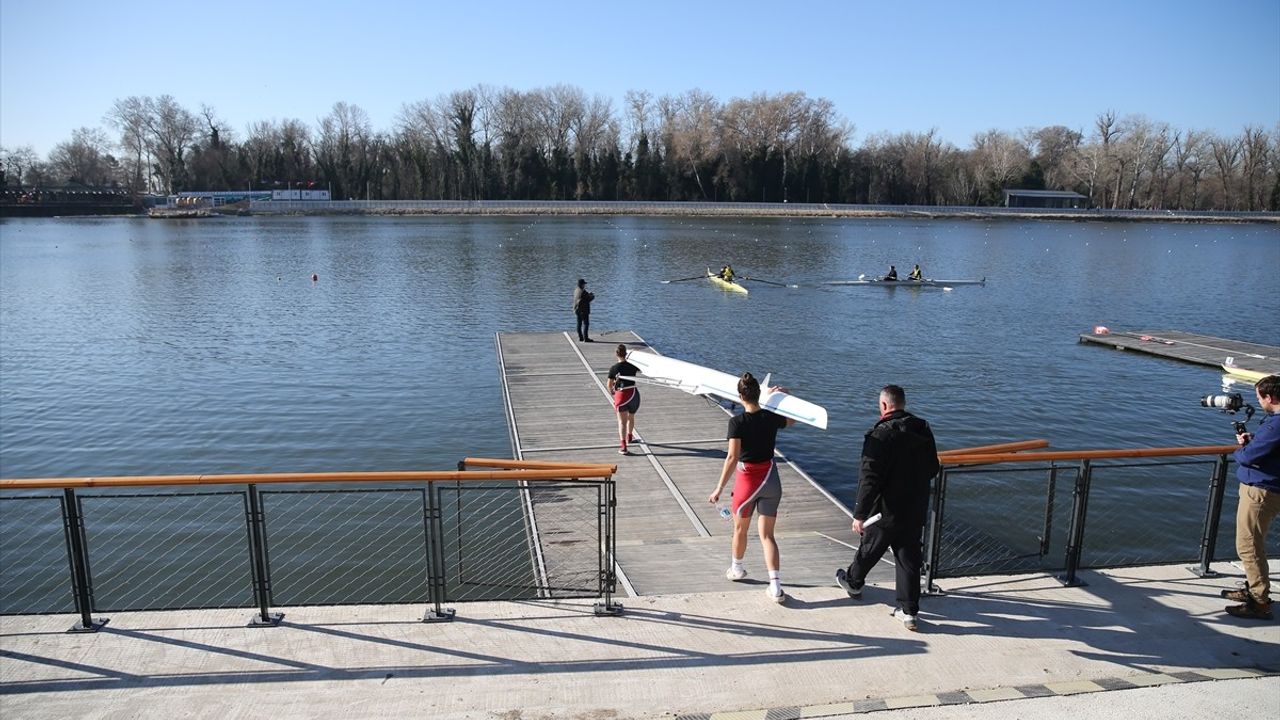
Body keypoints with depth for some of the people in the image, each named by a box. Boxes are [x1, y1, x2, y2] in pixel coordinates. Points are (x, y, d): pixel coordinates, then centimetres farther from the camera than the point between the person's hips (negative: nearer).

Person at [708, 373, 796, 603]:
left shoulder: (737, 422, -18)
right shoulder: (772, 417, -5)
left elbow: (732, 457, -22)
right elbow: (792, 420, 19)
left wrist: (719, 488, -19)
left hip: (748, 480, -3)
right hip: (771, 479, 3)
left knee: (740, 529, 21)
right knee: (767, 535, 8)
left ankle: (736, 569, 44)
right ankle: (775, 587, -2)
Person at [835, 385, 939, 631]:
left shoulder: (880, 435, -21)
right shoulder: (924, 430, 1)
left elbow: (869, 479, -23)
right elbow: (932, 469, 12)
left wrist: (860, 514, -19)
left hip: (887, 509, -5)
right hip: (916, 509, 5)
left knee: (869, 549, 17)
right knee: (909, 558, 10)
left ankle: (853, 582, 41)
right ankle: (909, 610, 13)